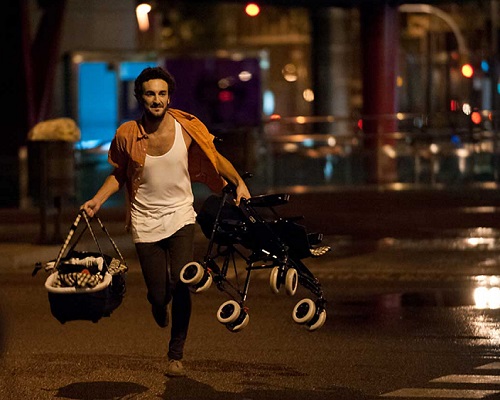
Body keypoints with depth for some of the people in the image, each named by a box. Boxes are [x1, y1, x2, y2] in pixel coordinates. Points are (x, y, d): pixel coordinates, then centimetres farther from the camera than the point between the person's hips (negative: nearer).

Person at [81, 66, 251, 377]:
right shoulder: (126, 135, -8)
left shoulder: (186, 127, -9)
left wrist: (239, 183, -8)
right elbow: (118, 174, 8)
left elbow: (214, 157, 5)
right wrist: (97, 200, -6)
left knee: (181, 284, -16)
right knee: (158, 293, -1)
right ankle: (159, 304, 41)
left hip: (180, 215, 0)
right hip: (146, 222, 0)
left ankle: (176, 355, 1)